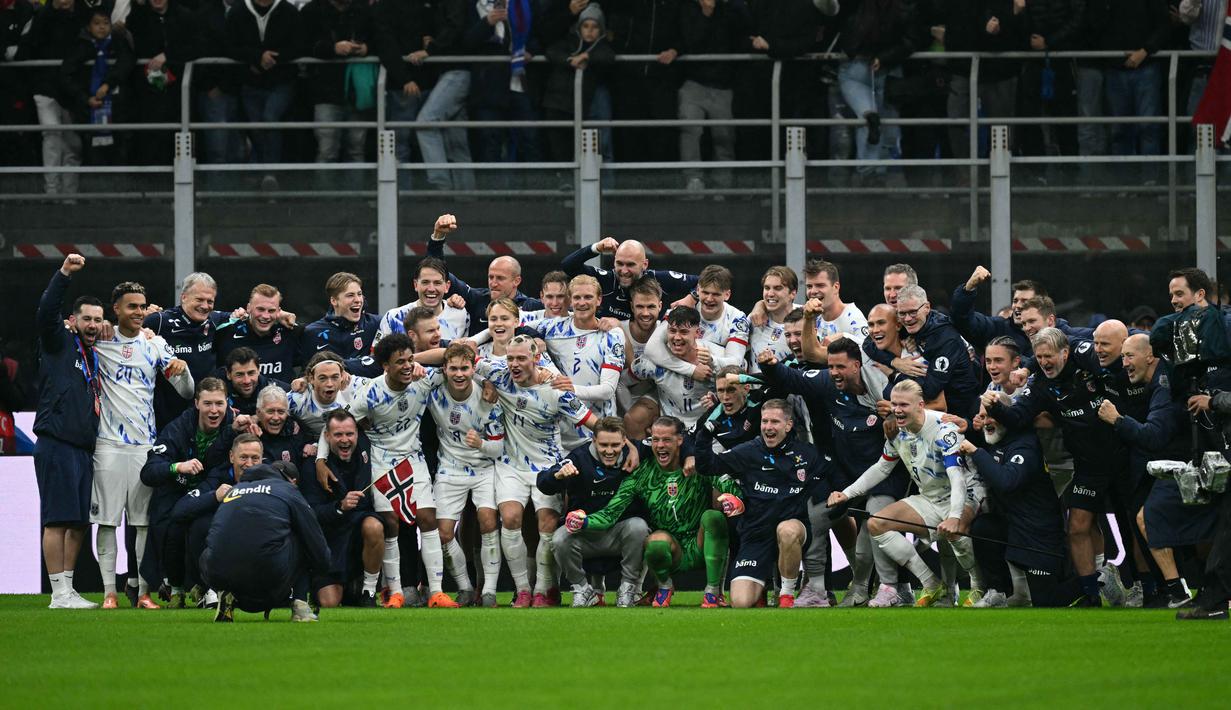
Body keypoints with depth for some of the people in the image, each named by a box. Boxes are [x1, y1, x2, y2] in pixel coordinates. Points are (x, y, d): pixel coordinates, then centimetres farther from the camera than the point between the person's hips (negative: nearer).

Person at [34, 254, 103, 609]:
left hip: (84, 447, 7)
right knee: (58, 519, -8)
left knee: (79, 522, 8)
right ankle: (59, 593, -9)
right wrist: (64, 274, -25)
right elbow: (46, 312, -14)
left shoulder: (95, 356, 20)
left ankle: (68, 590, 13)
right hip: (56, 444, -7)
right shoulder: (60, 343, 2)